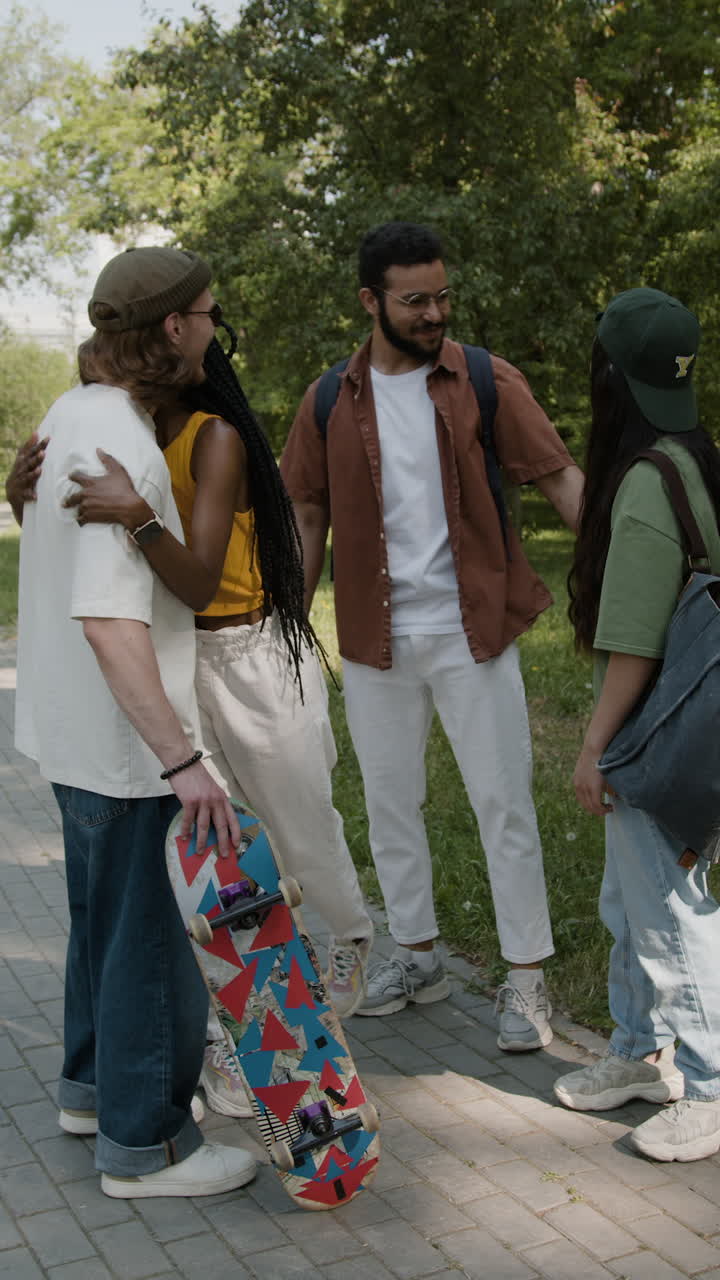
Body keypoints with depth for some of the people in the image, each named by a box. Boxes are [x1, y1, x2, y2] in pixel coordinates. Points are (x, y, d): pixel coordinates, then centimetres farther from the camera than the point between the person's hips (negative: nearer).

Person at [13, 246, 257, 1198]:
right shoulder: (121, 449, -25)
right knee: (148, 938, 3)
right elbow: (110, 620, -33)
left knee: (109, 914, 23)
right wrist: (181, 760, -35)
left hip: (76, 728, 10)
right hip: (117, 741, -10)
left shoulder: (73, 413, 6)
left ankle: (95, 1085, 40)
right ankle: (143, 1144, 18)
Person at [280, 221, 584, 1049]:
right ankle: (417, 957, 30)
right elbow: (308, 521, 8)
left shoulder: (488, 383, -3)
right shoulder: (329, 404, 3)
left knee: (503, 802, 2)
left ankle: (526, 978, 15)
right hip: (375, 642, 3)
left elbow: (559, 477, -5)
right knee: (389, 801, 13)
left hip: (473, 635, -2)